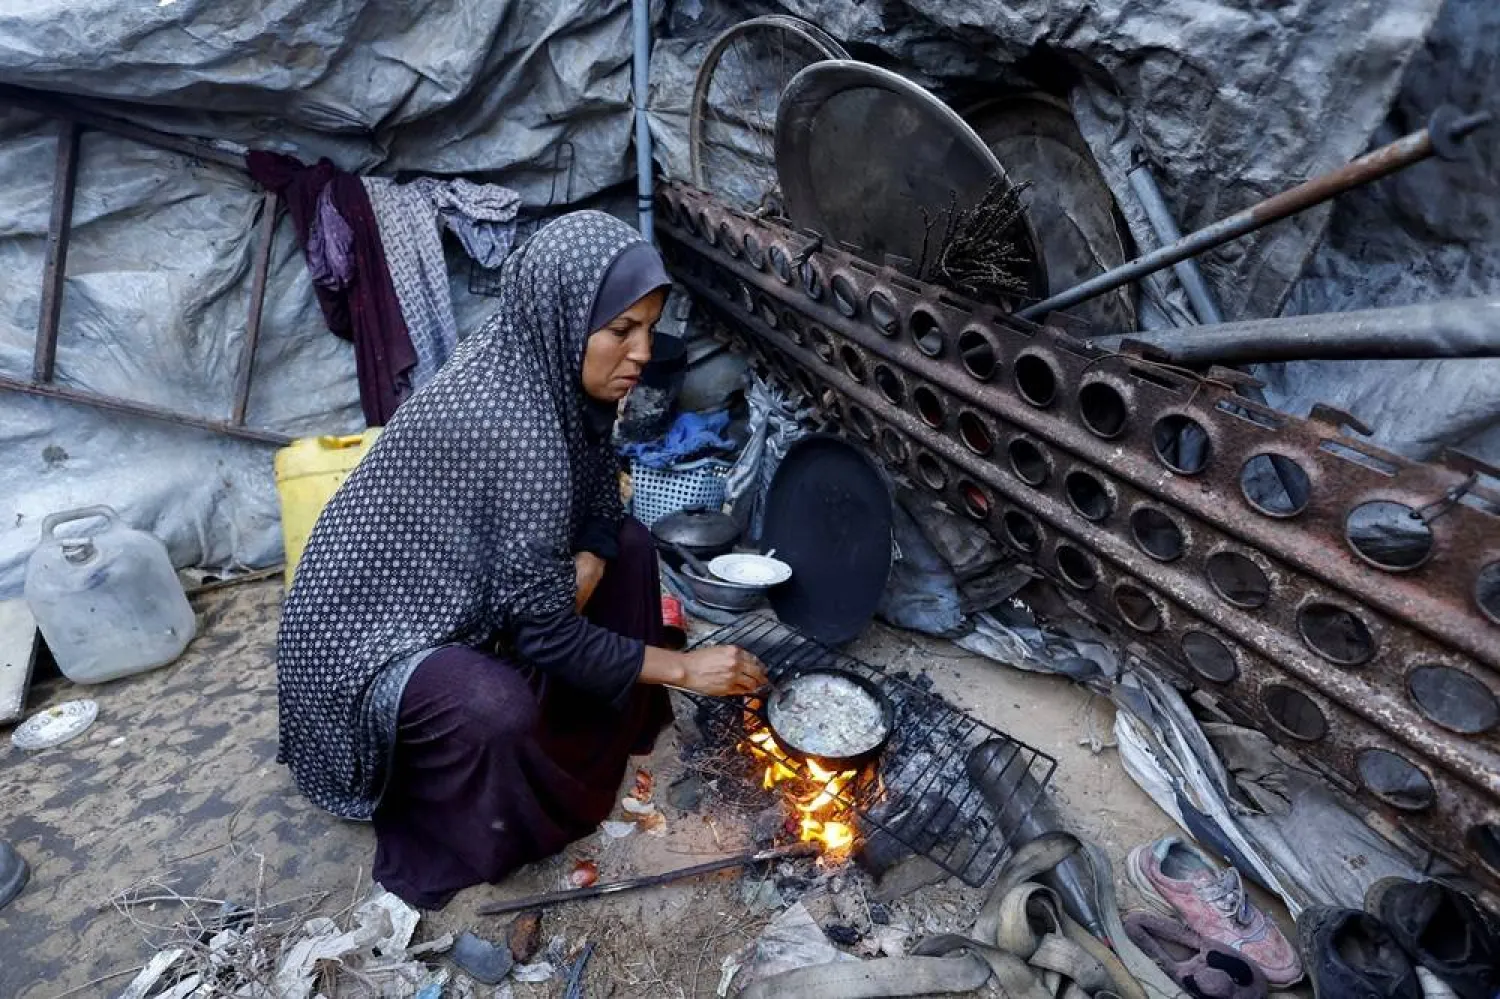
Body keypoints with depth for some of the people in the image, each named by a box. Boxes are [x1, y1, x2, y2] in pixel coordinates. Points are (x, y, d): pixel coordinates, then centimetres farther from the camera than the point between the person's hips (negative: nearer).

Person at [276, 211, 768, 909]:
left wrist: (588, 561, -17)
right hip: (372, 631, -8)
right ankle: (432, 829, 1)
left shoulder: (536, 363, -7)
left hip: (455, 585, 9)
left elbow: (600, 498, 5)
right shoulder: (513, 427, -33)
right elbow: (545, 629, -29)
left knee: (627, 543, 1)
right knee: (498, 712, -35)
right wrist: (682, 667, -20)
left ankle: (608, 733, 17)